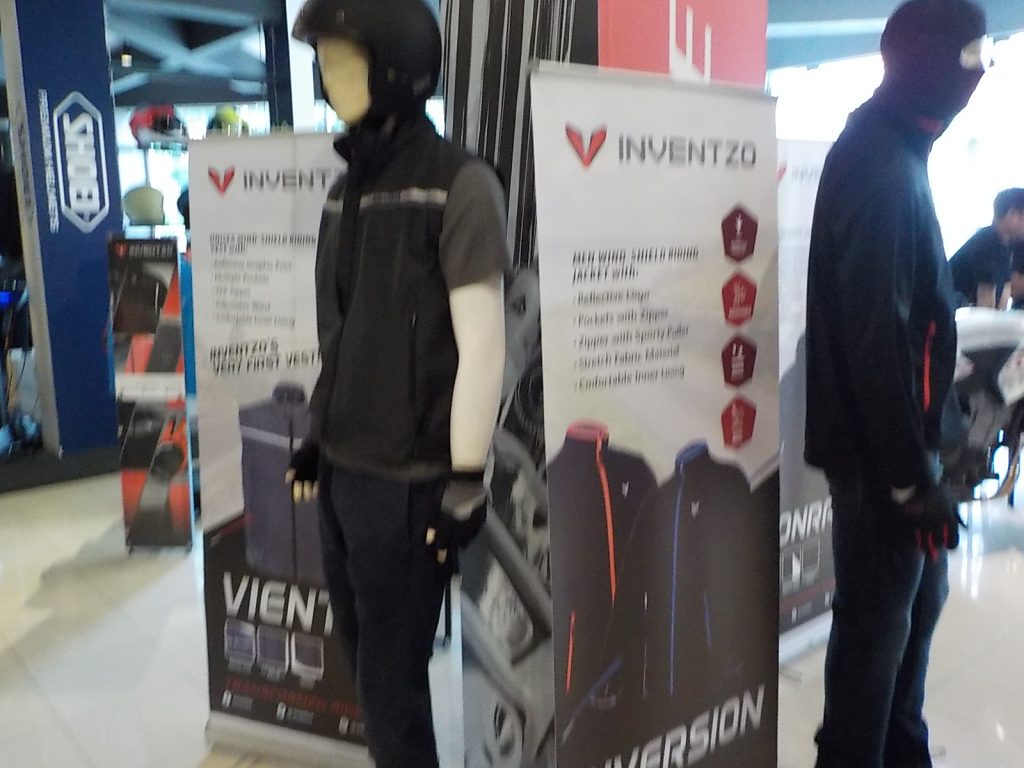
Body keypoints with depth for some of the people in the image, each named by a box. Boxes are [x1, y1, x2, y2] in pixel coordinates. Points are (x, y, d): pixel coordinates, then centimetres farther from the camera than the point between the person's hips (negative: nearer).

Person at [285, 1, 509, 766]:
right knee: (365, 657, 17)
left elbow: (482, 344, -14)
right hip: (343, 471, 7)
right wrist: (318, 435, 17)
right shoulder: (351, 185, 11)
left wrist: (466, 479, -14)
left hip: (408, 481, -7)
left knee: (392, 677, 4)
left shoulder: (458, 183, -11)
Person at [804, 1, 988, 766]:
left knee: (917, 598, 20)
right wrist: (910, 473, -21)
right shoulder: (879, 163, -18)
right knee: (878, 619, 3)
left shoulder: (891, 151, 13)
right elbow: (874, 333, -25)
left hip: (900, 436, 10)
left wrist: (921, 451, 19)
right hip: (878, 448, -10)